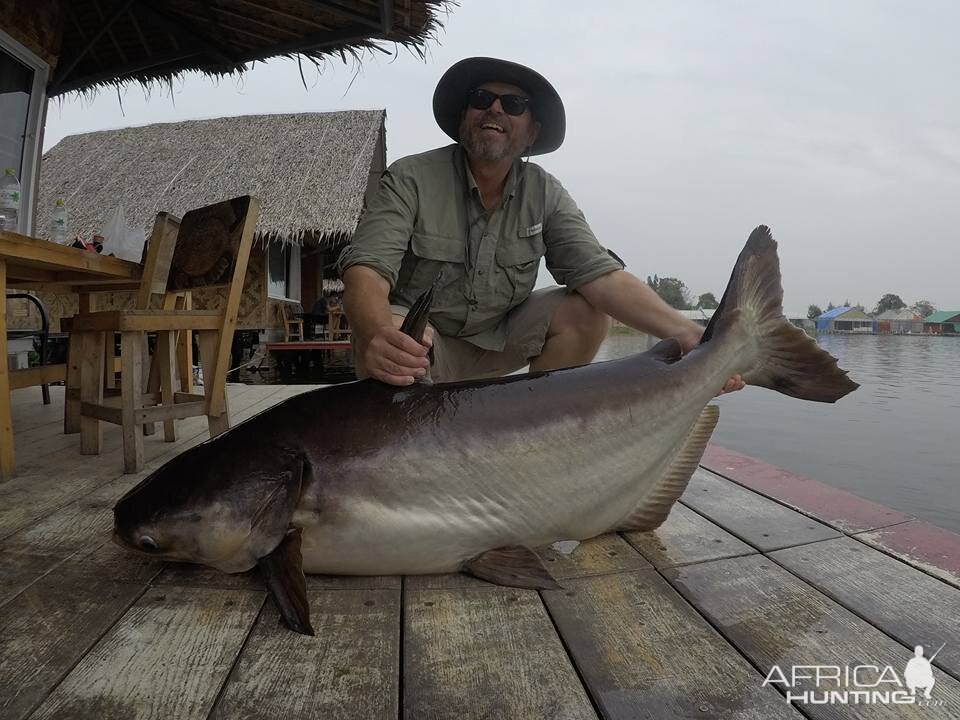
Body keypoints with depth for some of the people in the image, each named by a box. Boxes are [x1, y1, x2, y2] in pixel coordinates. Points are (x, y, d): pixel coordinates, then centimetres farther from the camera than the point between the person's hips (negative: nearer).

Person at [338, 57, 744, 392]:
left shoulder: (544, 193, -6)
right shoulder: (410, 180, -15)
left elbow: (600, 275, -18)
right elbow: (365, 271, -28)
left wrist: (688, 335, -34)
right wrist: (379, 335, -53)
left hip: (499, 337, 4)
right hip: (422, 340, -3)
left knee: (587, 310, -17)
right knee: (386, 337, -36)